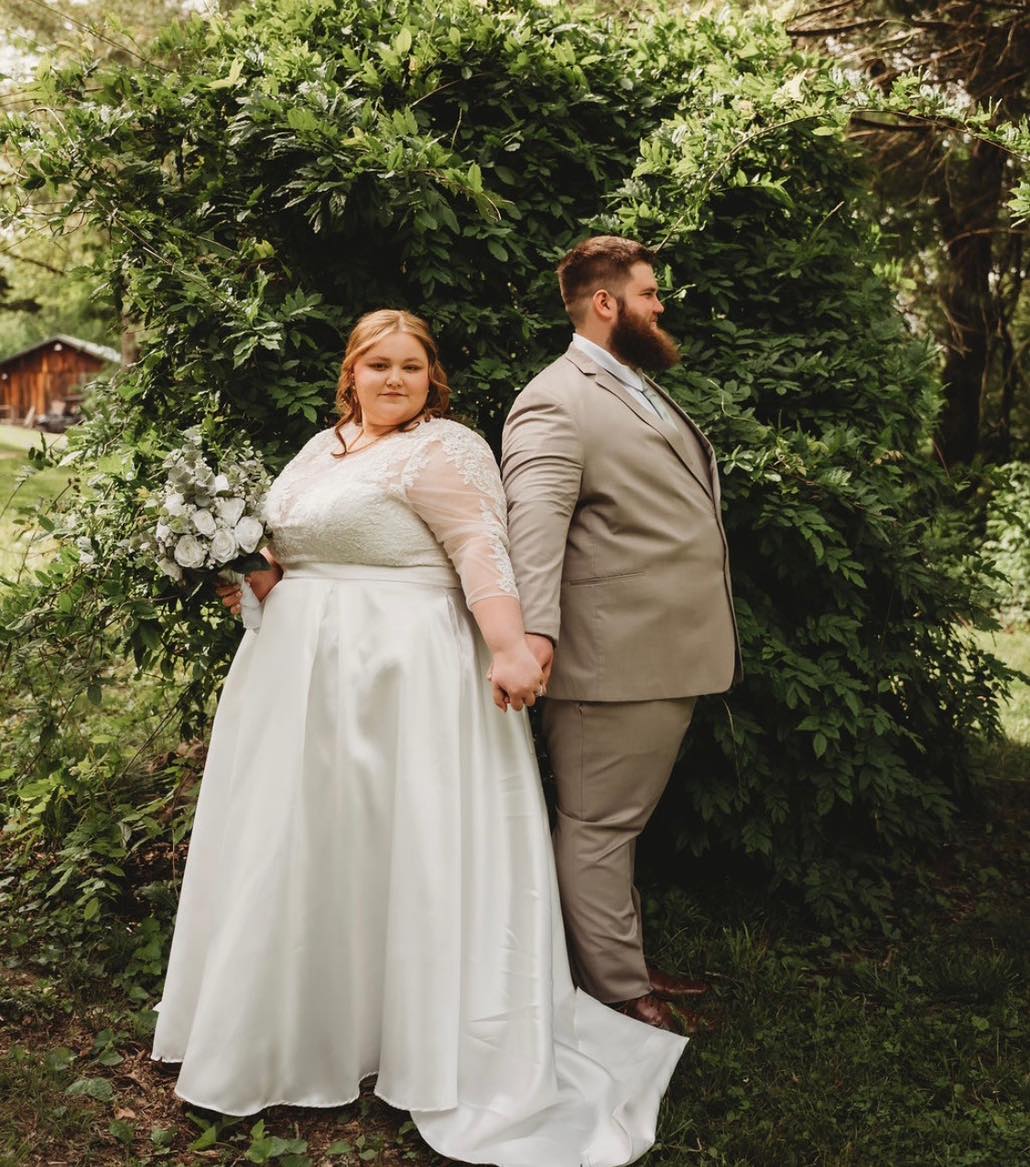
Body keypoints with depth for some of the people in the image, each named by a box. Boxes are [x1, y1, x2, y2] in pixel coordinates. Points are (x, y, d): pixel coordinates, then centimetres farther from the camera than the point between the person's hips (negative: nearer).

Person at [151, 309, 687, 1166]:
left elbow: (482, 552, -19)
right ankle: (311, 1022, 33)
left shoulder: (442, 451, -10)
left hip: (401, 674, -8)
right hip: (306, 665, 9)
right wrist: (259, 580, 4)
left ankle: (424, 1038, 16)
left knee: (394, 842, -1)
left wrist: (510, 648, -31)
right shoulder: (324, 445, 16)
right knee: (306, 843, 15)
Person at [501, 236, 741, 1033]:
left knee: (624, 822, 19)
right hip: (615, 659, -10)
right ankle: (620, 995, 14)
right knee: (600, 827, 3)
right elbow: (536, 517, -26)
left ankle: (624, 964, 32)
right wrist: (534, 629, -40)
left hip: (674, 653, 10)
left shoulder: (641, 389, 21)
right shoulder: (557, 401, -12)